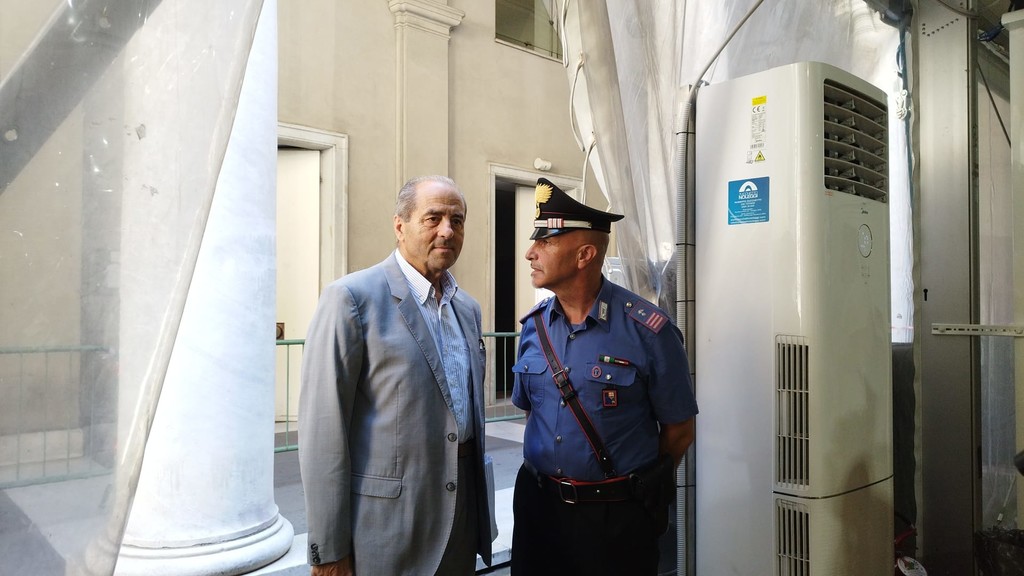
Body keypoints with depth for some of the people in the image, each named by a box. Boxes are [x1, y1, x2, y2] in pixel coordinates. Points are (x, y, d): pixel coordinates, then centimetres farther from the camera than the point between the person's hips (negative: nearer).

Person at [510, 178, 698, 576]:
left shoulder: (647, 330, -15)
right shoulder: (533, 326, 0)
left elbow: (678, 429, -6)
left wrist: (644, 490, 4)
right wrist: (546, 472, 12)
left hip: (616, 515, -4)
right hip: (537, 502, 4)